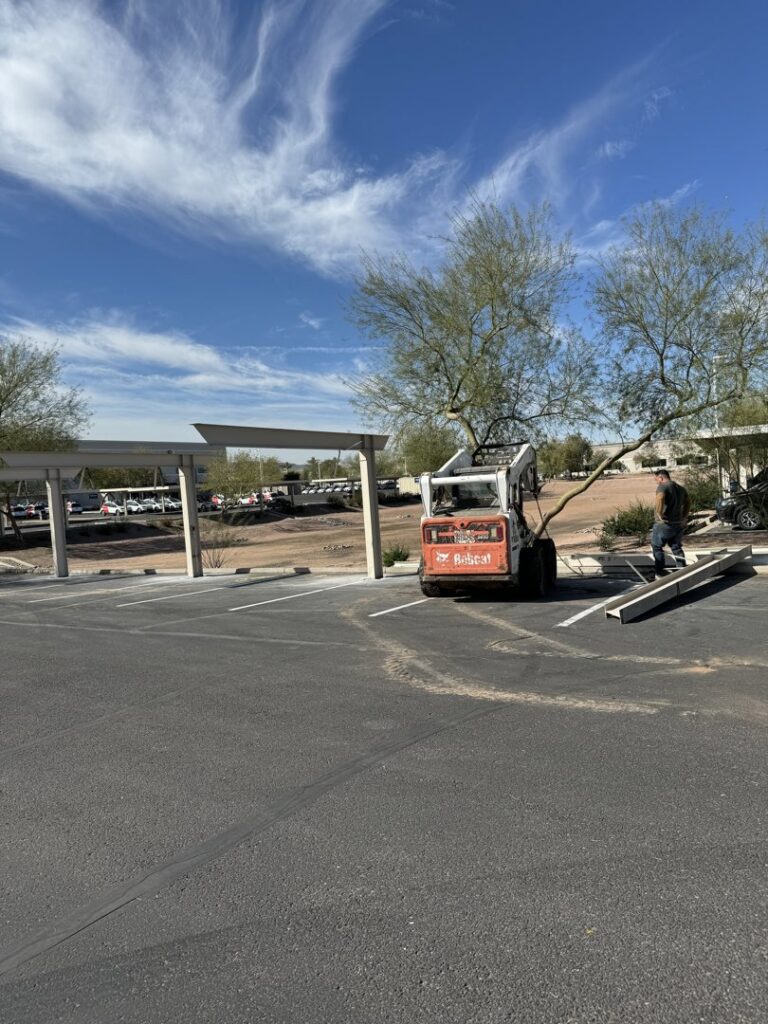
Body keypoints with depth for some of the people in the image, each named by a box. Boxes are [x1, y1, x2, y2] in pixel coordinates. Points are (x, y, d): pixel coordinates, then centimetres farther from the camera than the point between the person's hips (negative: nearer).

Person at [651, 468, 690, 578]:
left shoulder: (662, 486, -13)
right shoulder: (680, 487, 14)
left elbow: (660, 499, -33)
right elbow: (688, 502, 23)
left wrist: (659, 514, -25)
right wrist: (684, 516, 22)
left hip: (665, 524, -7)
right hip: (679, 524, 8)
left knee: (657, 547, 6)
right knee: (676, 547, 18)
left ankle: (660, 573, 7)